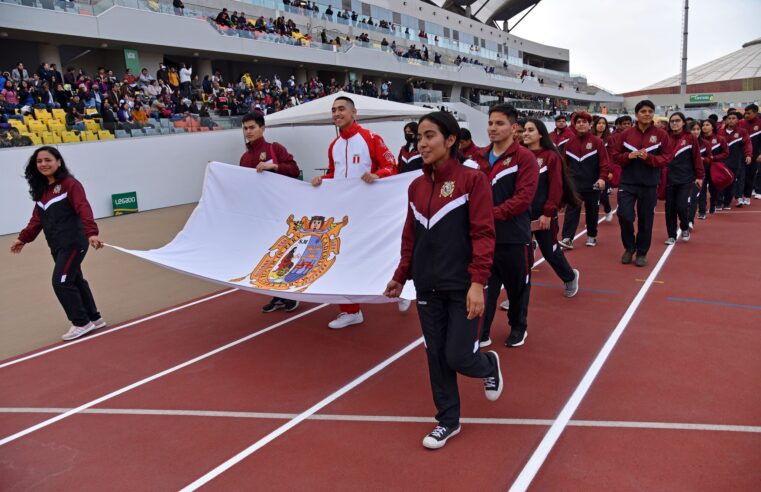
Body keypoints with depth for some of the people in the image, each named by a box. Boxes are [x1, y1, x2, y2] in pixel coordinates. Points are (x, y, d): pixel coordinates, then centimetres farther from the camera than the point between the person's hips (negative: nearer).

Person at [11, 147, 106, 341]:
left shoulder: (70, 184, -11)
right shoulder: (41, 189, 12)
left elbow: (84, 209, -23)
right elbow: (37, 218, 19)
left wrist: (91, 233, -36)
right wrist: (23, 238, 18)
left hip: (73, 243, -8)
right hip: (57, 246, 8)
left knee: (61, 282, -9)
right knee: (75, 281, 14)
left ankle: (81, 323, 4)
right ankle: (94, 318, 26)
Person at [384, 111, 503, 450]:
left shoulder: (472, 180, -9)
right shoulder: (416, 186, 7)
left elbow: (483, 234, -13)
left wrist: (477, 283, -19)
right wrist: (400, 277, 10)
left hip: (462, 287, -5)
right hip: (427, 286, 5)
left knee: (457, 357, -1)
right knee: (436, 356, 10)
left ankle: (489, 365, 35)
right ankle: (448, 420, 28)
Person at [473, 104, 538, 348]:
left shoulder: (525, 158, -10)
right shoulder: (480, 157, 8)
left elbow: (524, 197, -18)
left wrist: (494, 214, -24)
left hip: (514, 236, -4)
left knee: (517, 286, 13)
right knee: (484, 285, 7)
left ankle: (518, 327, 34)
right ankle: (481, 333, 16)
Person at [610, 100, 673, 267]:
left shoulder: (661, 135, 0)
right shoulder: (626, 134, 2)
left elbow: (666, 158, -3)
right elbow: (615, 155, 5)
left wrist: (649, 157, -19)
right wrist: (628, 156, -15)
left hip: (649, 184, 0)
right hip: (628, 182, 0)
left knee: (645, 220, 6)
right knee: (624, 215, -9)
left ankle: (642, 253, 22)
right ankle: (629, 247, 16)